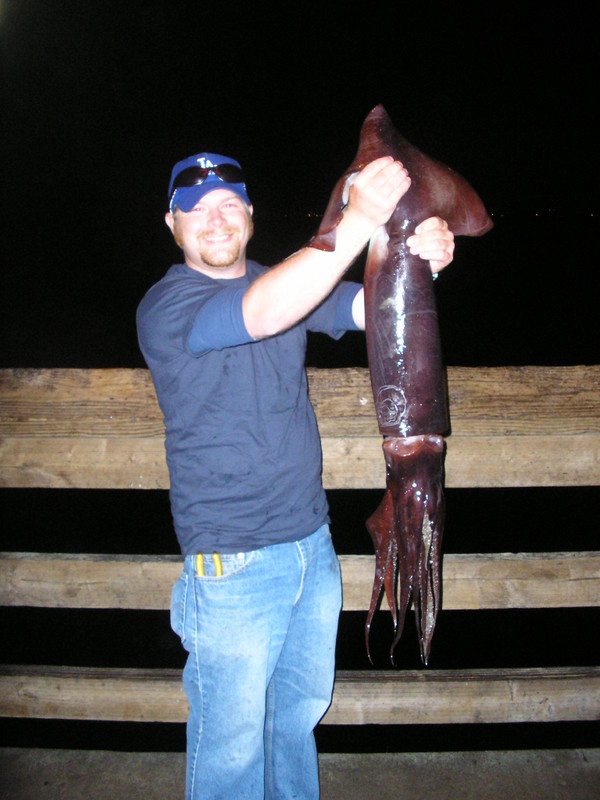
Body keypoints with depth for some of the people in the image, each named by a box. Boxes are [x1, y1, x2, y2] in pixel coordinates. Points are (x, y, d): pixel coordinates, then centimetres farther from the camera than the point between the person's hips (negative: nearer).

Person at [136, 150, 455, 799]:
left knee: (301, 711, 24)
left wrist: (420, 258, -21)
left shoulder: (287, 281, 7)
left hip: (313, 542, 6)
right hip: (233, 564, -6)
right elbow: (266, 312, -32)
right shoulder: (166, 306, -13)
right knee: (232, 744, 10)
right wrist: (360, 219, -33)